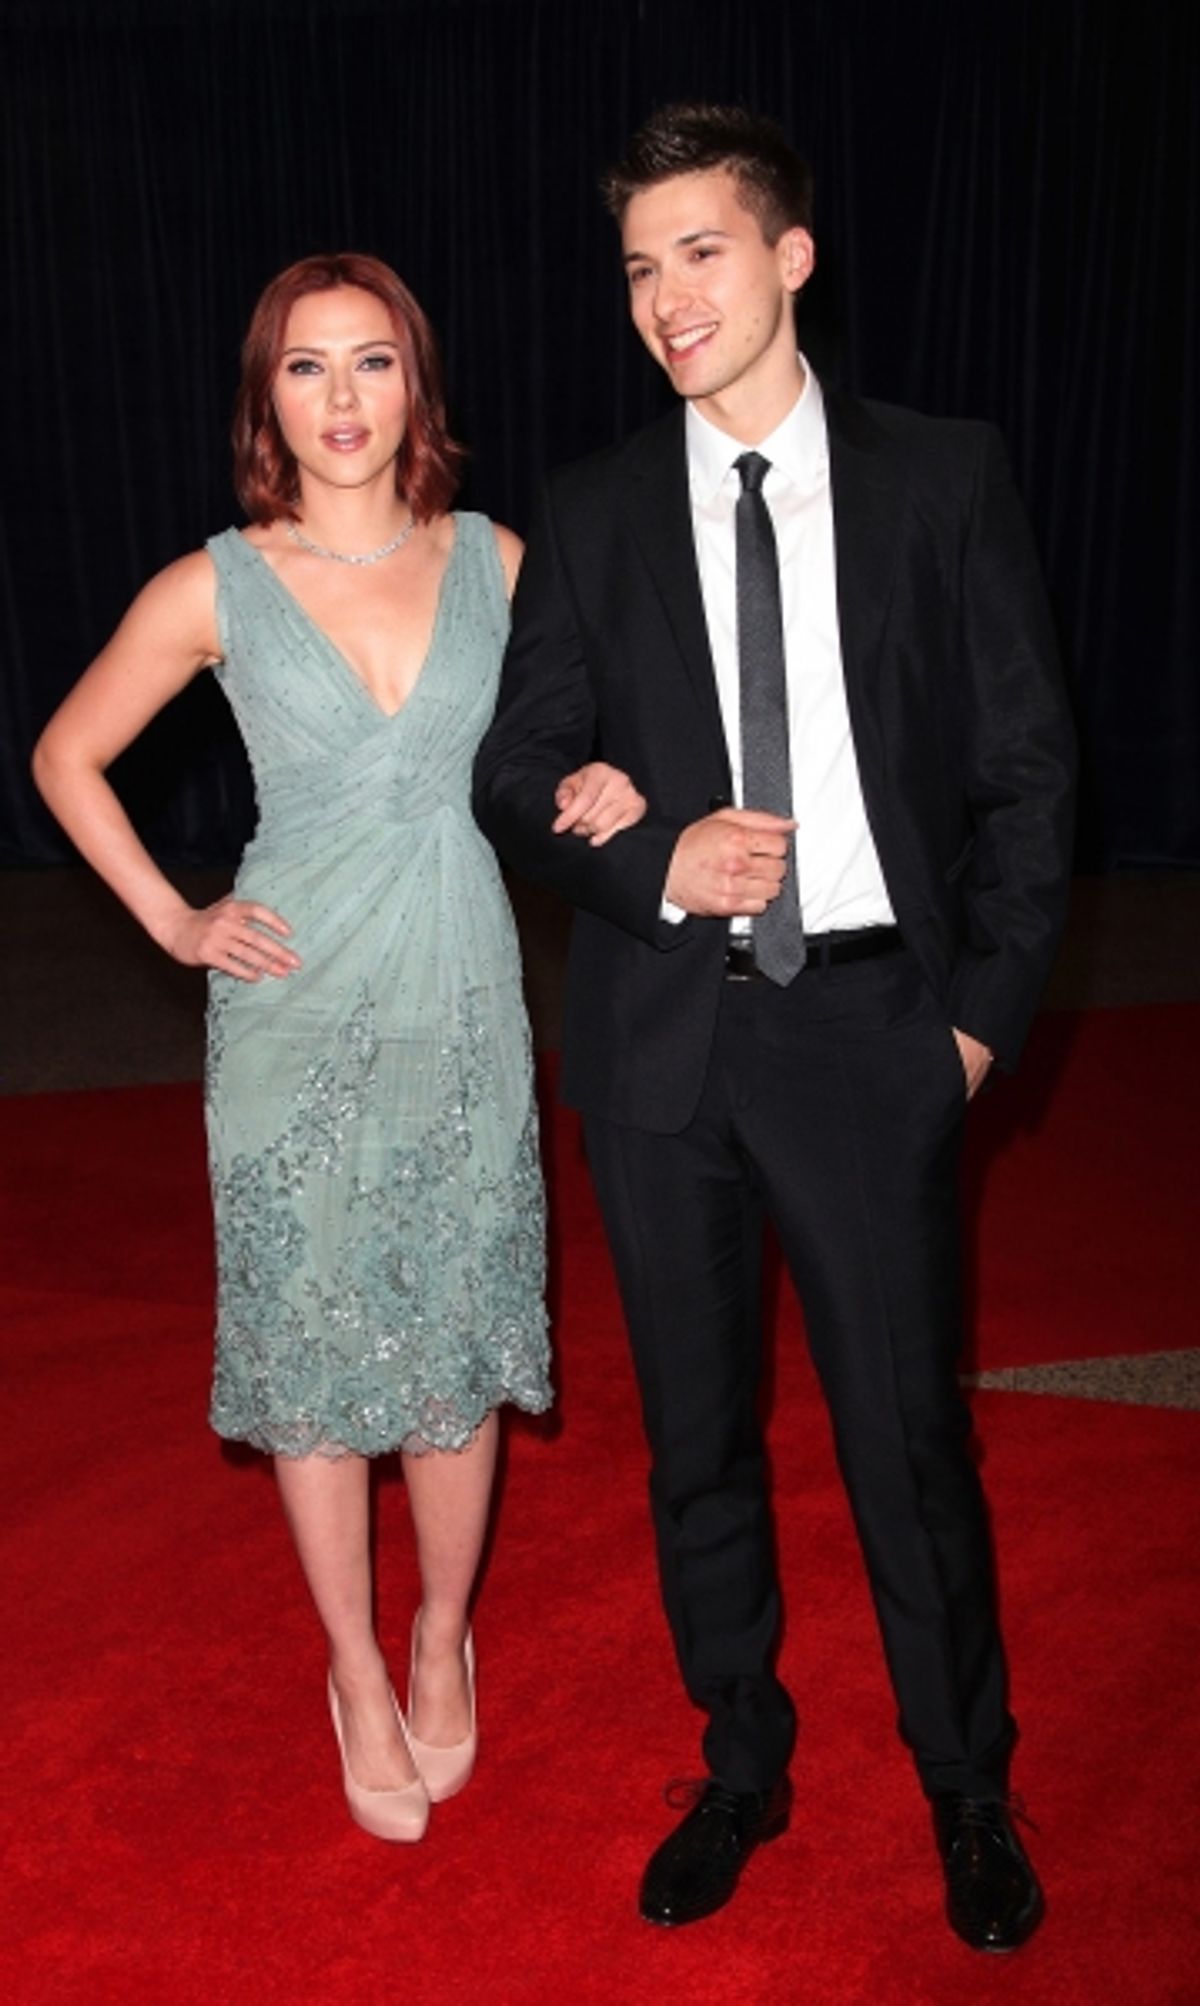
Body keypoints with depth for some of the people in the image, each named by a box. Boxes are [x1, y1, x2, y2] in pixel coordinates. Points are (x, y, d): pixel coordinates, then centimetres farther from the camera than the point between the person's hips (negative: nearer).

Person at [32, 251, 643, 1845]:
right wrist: (173, 922, 2)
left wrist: (606, 783, -5)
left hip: (465, 1008, 1)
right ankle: (358, 1674, 29)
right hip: (297, 1012, -1)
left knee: (458, 1347, 9)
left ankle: (444, 1640, 33)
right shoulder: (213, 590, -4)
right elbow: (66, 757, 8)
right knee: (311, 1353, 8)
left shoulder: (495, 562, 1)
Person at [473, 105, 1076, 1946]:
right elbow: (519, 772, 6)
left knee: (910, 1435, 7)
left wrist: (986, 1011, -3)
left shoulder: (946, 480, 1)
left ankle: (970, 1793, 31)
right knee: (697, 1438, 14)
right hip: (663, 1036, 2)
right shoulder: (595, 515, 5)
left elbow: (1027, 765, 2)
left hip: (869, 1029, -2)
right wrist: (657, 861, -13)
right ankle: (743, 1766, 36)